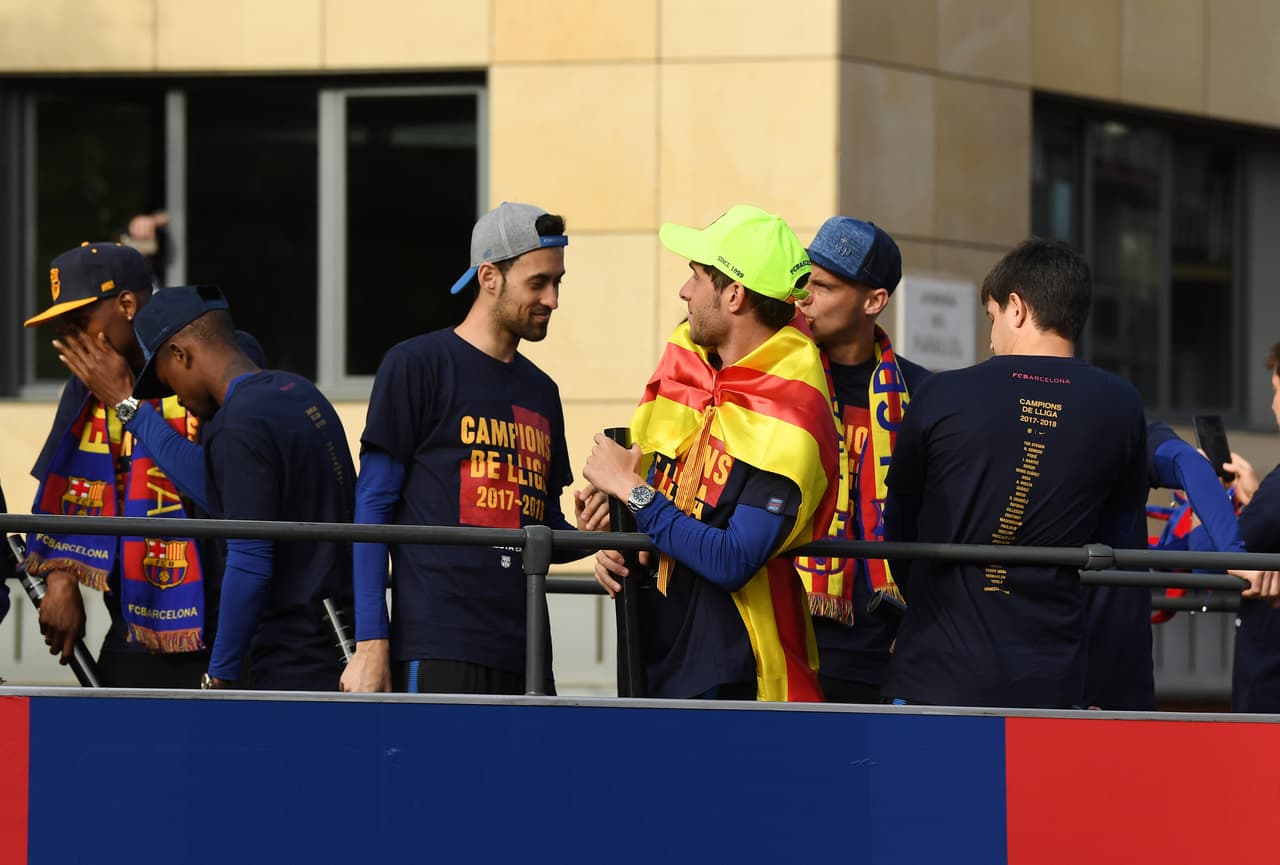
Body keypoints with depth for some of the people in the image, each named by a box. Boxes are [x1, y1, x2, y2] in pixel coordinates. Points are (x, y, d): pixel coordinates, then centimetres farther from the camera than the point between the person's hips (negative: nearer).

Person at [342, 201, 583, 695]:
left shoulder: (540, 390, 20)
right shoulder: (417, 366, 1)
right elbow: (373, 510, -3)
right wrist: (371, 644, -11)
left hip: (525, 653, 6)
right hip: (438, 652, -6)